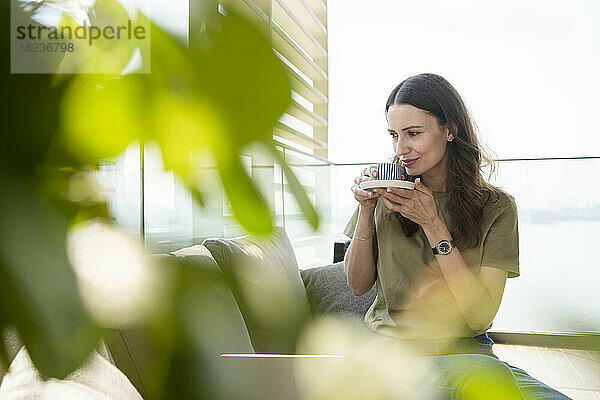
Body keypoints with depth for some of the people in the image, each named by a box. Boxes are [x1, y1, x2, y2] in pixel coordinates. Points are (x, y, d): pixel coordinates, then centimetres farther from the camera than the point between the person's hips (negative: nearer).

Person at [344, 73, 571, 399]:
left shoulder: (496, 207, -3)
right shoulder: (387, 194, 3)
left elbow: (480, 317, -10)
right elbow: (358, 285, 6)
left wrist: (433, 224, -16)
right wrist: (366, 211, -9)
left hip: (466, 347, 2)